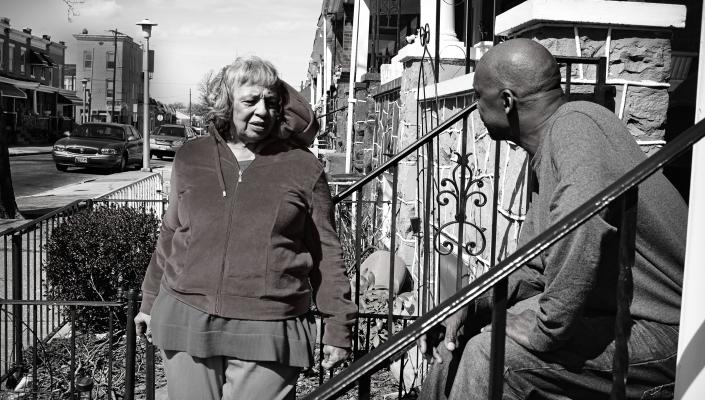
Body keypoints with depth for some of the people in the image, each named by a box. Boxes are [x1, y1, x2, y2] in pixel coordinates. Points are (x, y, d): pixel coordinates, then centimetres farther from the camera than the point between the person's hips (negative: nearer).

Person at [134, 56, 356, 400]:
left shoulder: (304, 168, 1)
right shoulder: (190, 158, 8)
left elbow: (326, 254, 3)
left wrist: (338, 326, 3)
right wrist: (150, 302, 22)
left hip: (268, 332, -2)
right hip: (186, 323, 3)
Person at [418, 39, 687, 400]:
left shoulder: (577, 125, -19)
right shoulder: (547, 150, 13)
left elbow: (580, 232, -38)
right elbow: (534, 268, 12)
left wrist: (544, 329, -26)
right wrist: (470, 306, -3)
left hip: (662, 330, -9)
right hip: (614, 314, 10)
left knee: (491, 355, -22)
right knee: (456, 343, 7)